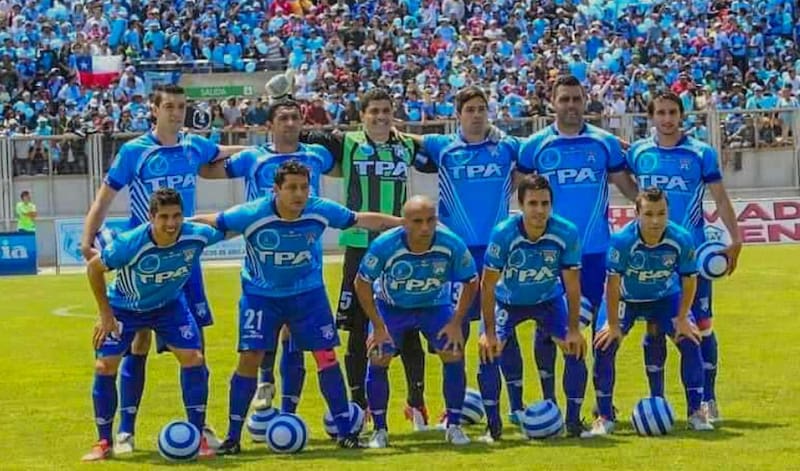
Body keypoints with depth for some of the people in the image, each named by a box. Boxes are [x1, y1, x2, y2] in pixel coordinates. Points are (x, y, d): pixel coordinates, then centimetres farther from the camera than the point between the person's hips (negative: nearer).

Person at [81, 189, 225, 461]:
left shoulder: (196, 236, -30)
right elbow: (94, 268, -19)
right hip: (125, 307, -2)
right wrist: (105, 314, -15)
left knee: (193, 358, -13)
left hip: (169, 305, 2)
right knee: (104, 366, -10)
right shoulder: (130, 244, -36)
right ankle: (104, 443, 6)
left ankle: (198, 437, 0)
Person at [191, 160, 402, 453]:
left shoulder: (320, 211, -18)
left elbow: (363, 220, -6)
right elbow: (211, 222, -14)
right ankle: (233, 436, 3)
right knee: (249, 358, -8)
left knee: (326, 356, -2)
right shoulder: (252, 215, -25)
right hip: (261, 294, -2)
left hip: (308, 292, 2)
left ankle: (344, 431, 9)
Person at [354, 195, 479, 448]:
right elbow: (362, 283, -16)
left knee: (454, 355, -13)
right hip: (391, 306, -1)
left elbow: (471, 282, -10)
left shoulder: (452, 245, -28)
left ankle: (454, 426, 2)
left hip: (435, 305, 1)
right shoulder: (384, 245, -32)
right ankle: (379, 430, 1)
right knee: (378, 359, -15)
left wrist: (456, 323, -14)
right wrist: (378, 326, -17)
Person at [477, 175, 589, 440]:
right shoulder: (503, 234, -30)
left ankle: (573, 423, 2)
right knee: (488, 351, -20)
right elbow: (488, 285, -22)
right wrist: (489, 332, -23)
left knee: (576, 349, -13)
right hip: (508, 301, -1)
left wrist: (574, 330, -16)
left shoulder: (567, 234, -26)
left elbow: (572, 284, -15)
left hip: (549, 299, 1)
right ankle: (493, 426, -5)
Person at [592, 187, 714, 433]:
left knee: (690, 342, -14)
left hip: (665, 296, 2)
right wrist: (613, 325, -22)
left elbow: (689, 280, -13)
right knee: (605, 345, -17)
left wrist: (682, 319, -13)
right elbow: (613, 283, -26)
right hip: (625, 298, -1)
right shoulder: (623, 240, -34)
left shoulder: (681, 240, -28)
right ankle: (605, 417, -3)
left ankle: (696, 412, 1)